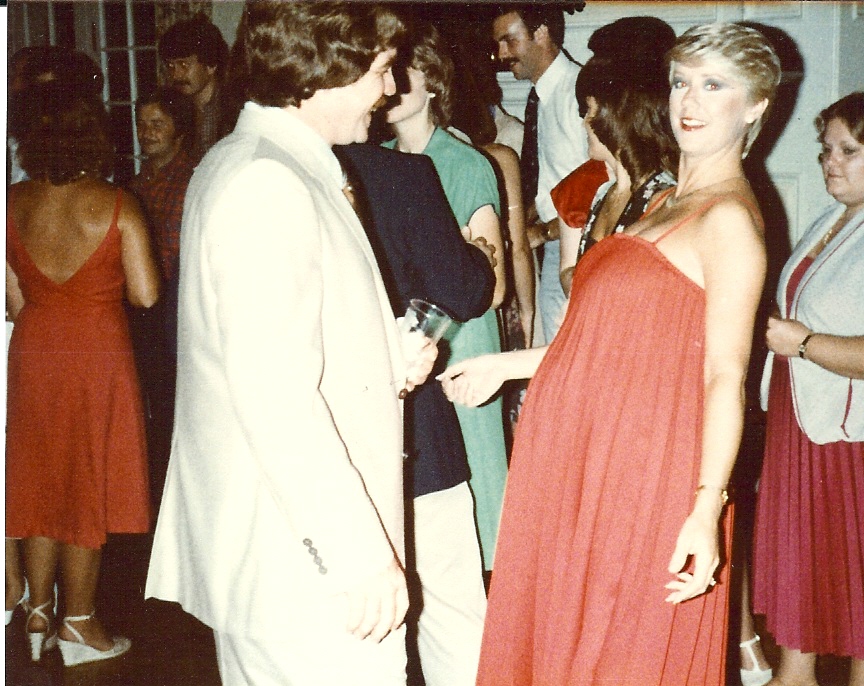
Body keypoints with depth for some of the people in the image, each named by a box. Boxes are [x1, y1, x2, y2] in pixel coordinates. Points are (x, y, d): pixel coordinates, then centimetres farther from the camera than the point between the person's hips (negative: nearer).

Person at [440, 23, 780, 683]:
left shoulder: (729, 217, -11)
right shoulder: (665, 204, 16)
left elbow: (727, 375, -18)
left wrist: (707, 511, -25)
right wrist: (510, 363, 19)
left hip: (646, 477, -8)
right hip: (585, 462, 8)